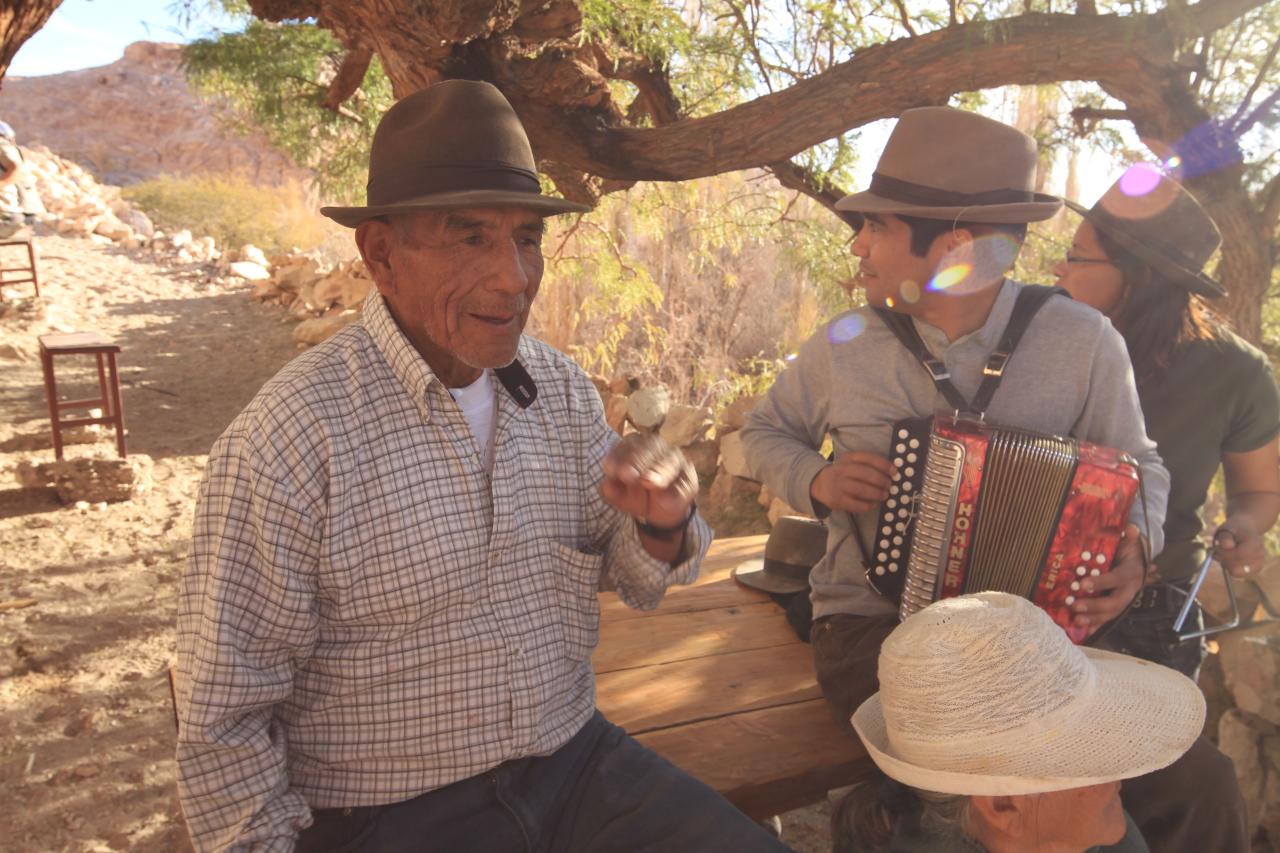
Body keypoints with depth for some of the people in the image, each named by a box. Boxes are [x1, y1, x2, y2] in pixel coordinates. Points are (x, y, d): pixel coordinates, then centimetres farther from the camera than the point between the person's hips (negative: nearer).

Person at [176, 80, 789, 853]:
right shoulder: (289, 439, -19)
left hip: (576, 761, 5)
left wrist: (661, 525, -13)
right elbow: (224, 717, -11)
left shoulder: (564, 389, -1)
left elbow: (636, 582, 7)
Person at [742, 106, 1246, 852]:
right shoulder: (844, 346, -5)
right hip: (875, 624, -1)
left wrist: (1134, 549, -14)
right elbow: (767, 432, 12)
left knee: (1202, 786, -12)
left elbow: (1137, 469, 7)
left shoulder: (1082, 340, -6)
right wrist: (818, 481, -10)